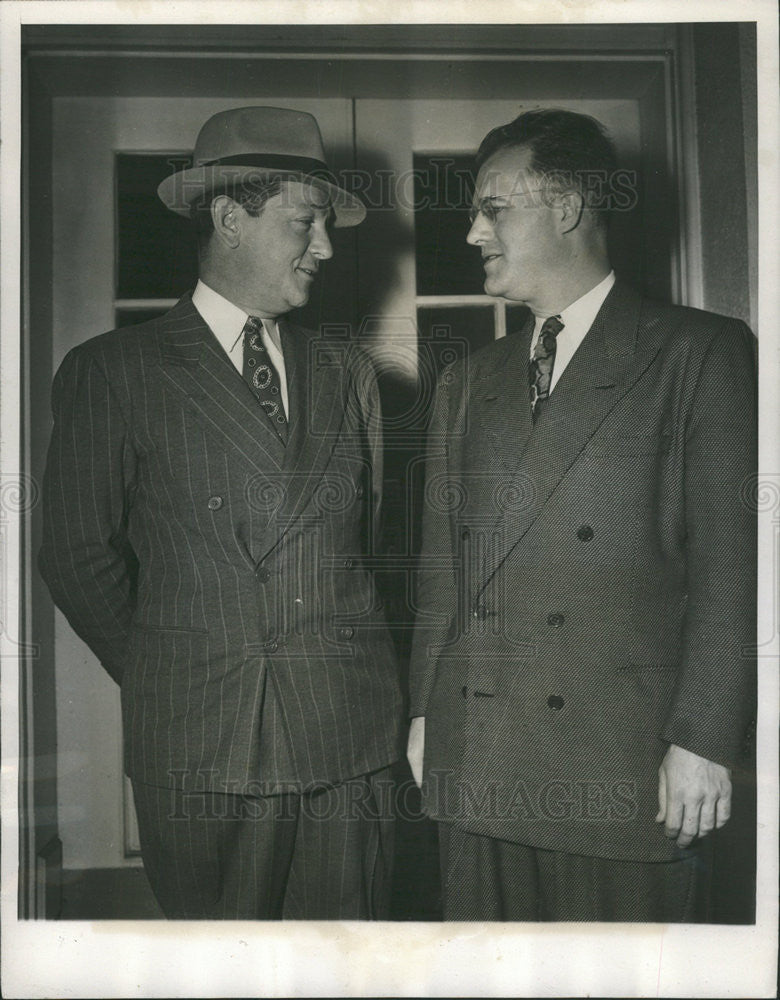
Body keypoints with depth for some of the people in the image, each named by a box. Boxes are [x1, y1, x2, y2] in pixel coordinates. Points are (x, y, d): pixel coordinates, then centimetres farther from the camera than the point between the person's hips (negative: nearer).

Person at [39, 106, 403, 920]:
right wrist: (161, 678, 5)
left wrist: (346, 665, 9)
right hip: (197, 748, -3)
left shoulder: (345, 372, 13)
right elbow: (79, 556, 1)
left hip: (349, 739, 3)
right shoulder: (108, 372, 0)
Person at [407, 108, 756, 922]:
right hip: (473, 771, 5)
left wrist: (702, 740, -11)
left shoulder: (701, 354, -1)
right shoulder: (467, 384, 16)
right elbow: (442, 566, 16)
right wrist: (425, 713, 10)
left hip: (626, 777, -4)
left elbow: (732, 563, -7)